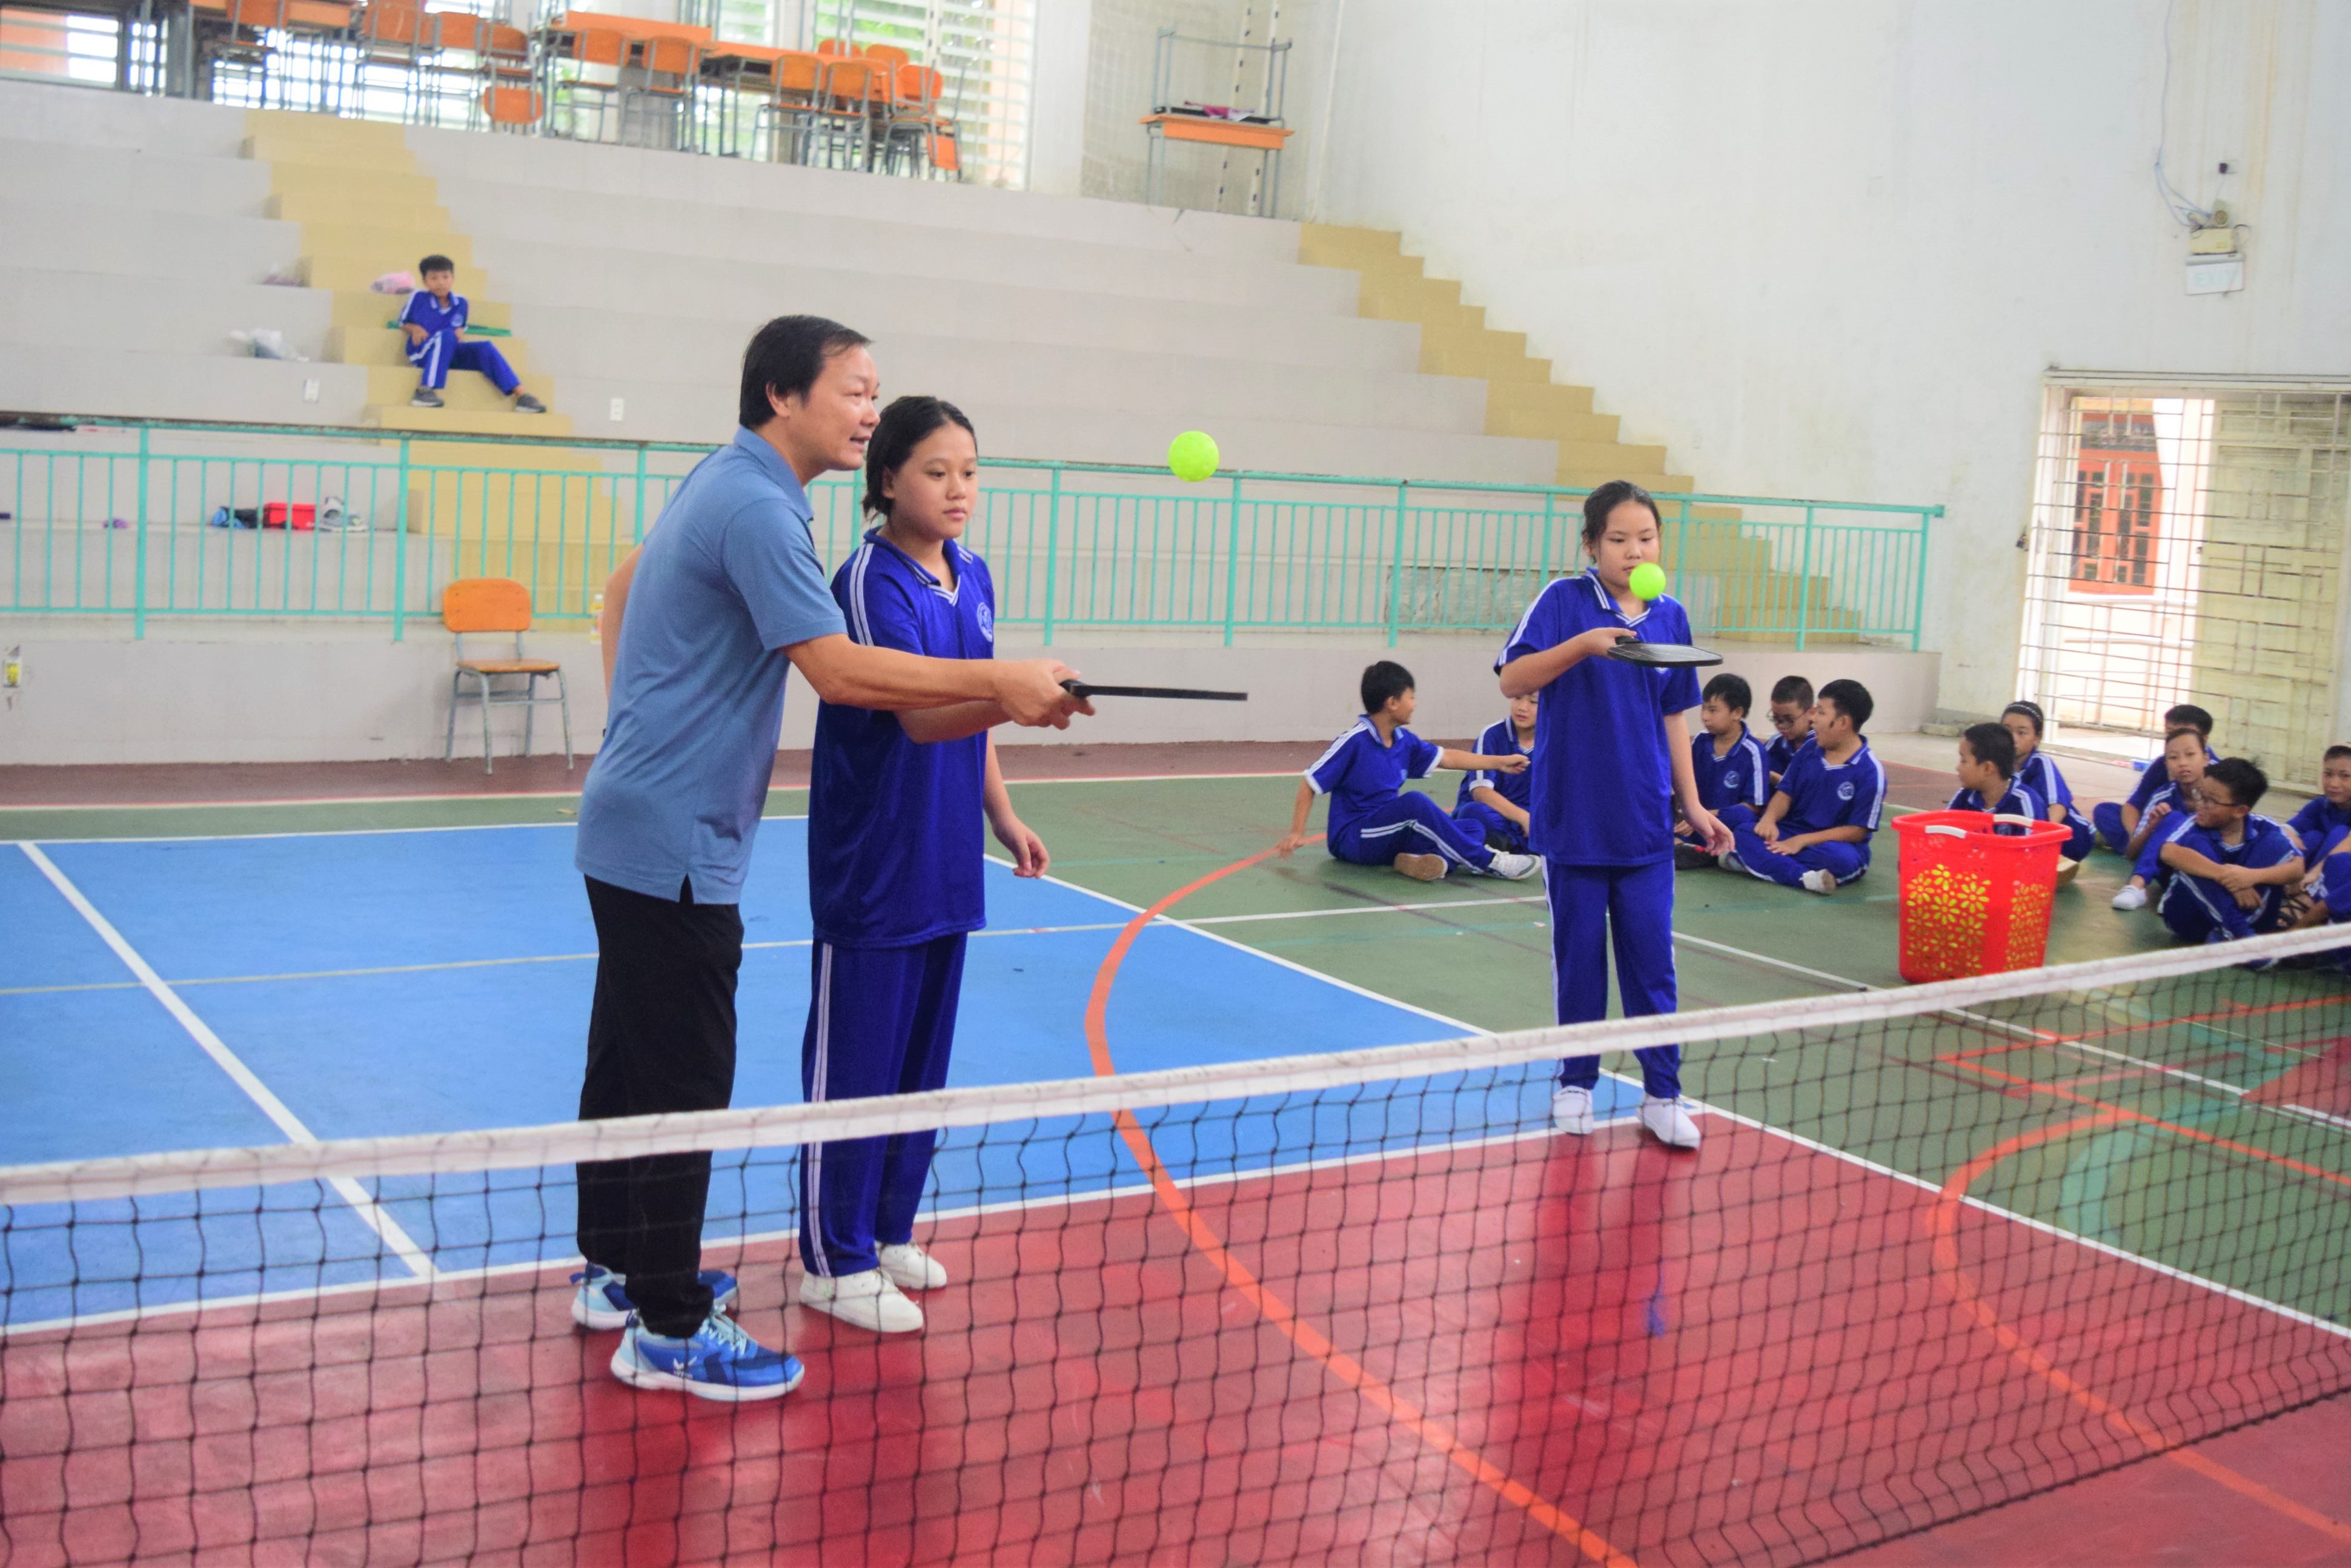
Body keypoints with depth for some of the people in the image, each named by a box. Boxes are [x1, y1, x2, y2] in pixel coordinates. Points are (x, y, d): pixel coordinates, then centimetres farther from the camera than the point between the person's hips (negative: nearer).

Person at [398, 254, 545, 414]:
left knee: (486, 348, -17)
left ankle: (521, 396, -26)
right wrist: (414, 329, -12)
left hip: (449, 353, 4)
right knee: (446, 335, -34)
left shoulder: (460, 303, 9)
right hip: (422, 353, -4)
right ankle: (425, 392, -47)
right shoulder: (418, 298, 0)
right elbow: (403, 324, 9)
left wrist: (459, 334, -3)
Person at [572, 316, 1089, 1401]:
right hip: (674, 844, -11)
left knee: (626, 1062, 18)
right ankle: (669, 1330, 6)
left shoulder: (721, 487, 13)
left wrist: (638, 726, 24)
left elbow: (623, 585, 26)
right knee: (682, 1086, -3)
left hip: (632, 820, 11)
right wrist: (1002, 680, -23)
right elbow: (841, 670, -26)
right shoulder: (755, 508, -20)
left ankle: (617, 1271, 32)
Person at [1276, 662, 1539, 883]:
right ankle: (1487, 862, -25)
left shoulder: (1404, 741, 6)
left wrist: (1499, 762, 21)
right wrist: (1296, 833, -20)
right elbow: (1310, 786, -12)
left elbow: (1447, 758, 20)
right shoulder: (1353, 741, -14)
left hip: (1387, 837, 8)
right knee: (1414, 802, -33)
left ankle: (1420, 857, -32)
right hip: (1352, 840, -8)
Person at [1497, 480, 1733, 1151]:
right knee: (1579, 954, 7)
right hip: (1573, 817, -3)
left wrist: (1693, 805, 11)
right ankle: (1576, 1083, 22)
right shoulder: (1564, 601, -5)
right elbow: (1512, 681, -13)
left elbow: (1673, 715, 13)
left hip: (1645, 820, 3)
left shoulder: (1670, 617, 6)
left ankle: (1663, 1095, 12)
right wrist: (1581, 644, -26)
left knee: (1651, 956, 3)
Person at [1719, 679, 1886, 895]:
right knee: (1743, 827, -20)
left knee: (1843, 859, -40)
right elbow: (1785, 793, 8)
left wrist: (1803, 840, -19)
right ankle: (1804, 876, -36)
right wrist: (1769, 819, -15)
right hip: (1792, 833, 5)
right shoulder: (1810, 750, 6)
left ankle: (1762, 861, -34)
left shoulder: (1869, 770, -12)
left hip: (1835, 843, -5)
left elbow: (1857, 831, -13)